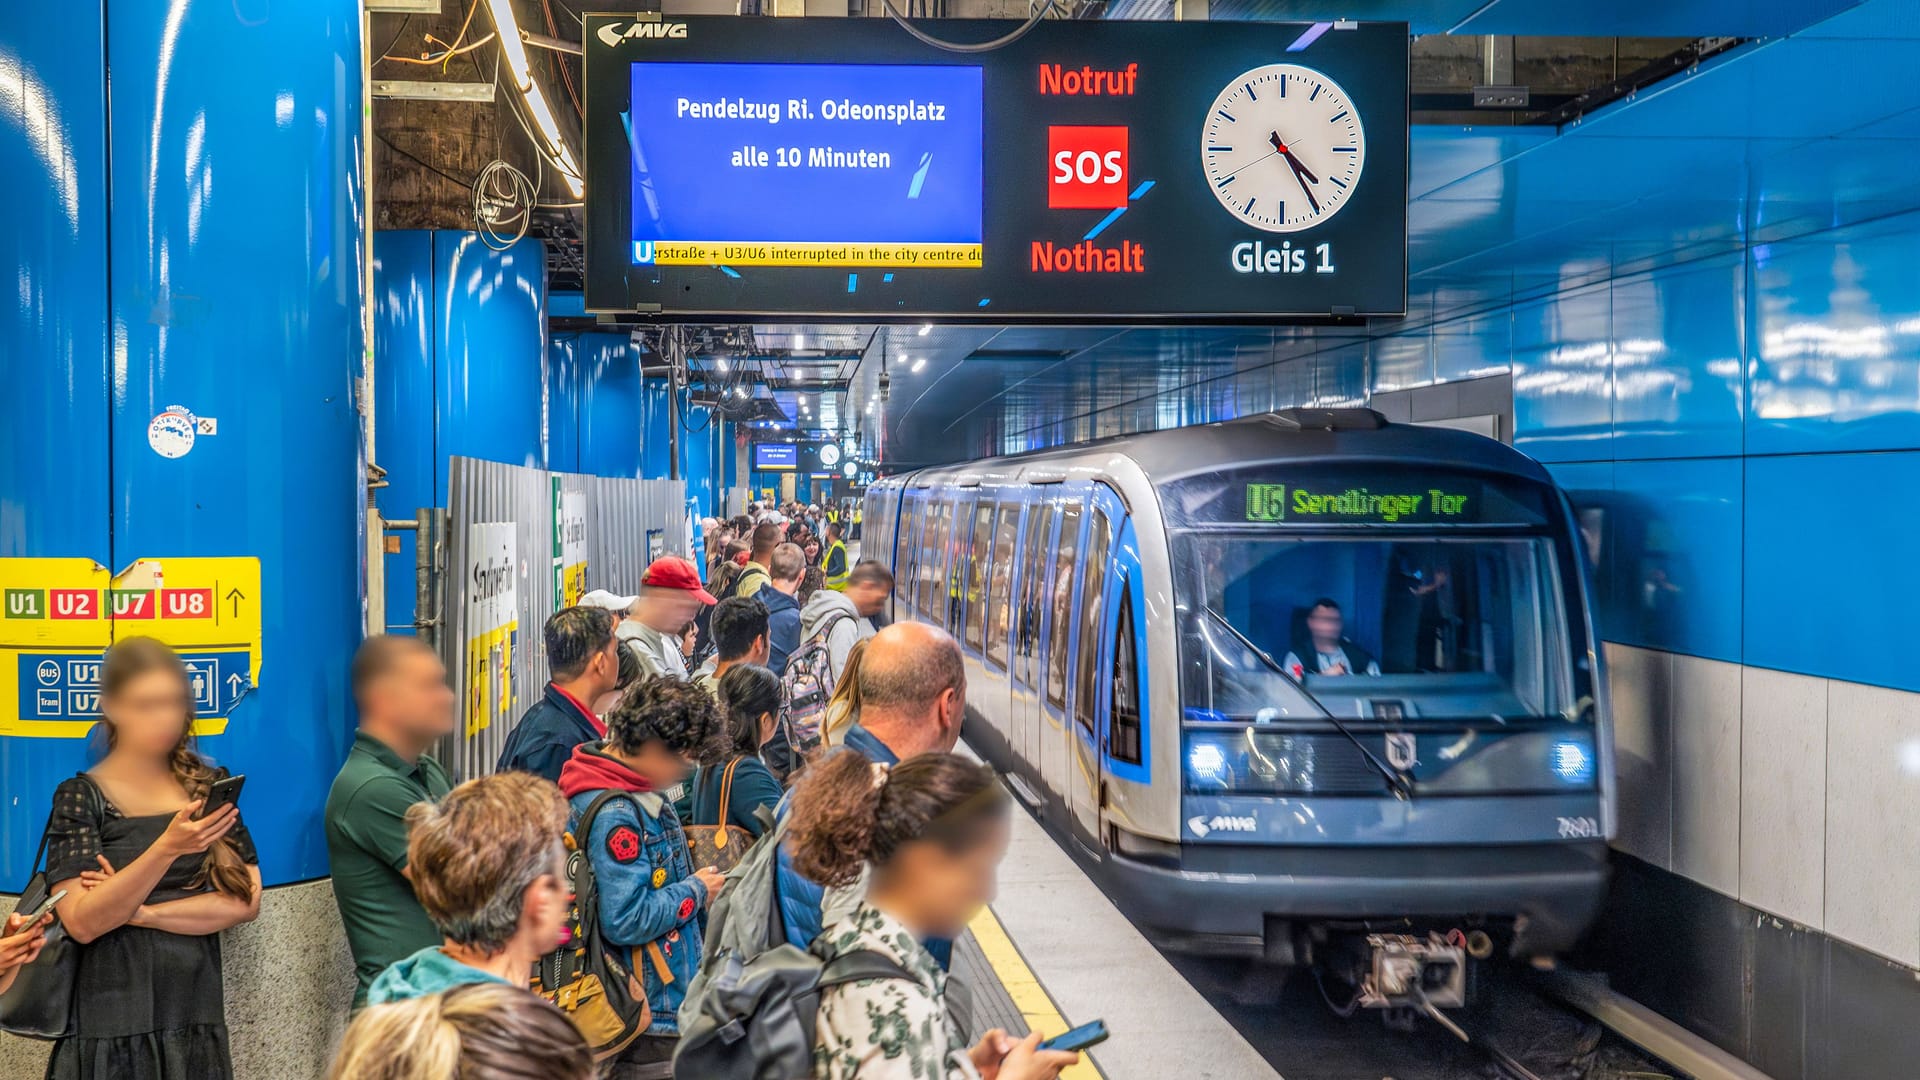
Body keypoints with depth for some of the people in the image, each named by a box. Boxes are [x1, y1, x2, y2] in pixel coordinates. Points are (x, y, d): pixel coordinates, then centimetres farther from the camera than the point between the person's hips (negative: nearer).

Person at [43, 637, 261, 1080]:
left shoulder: (209, 786, 5)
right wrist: (168, 848, -25)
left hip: (198, 1022, 3)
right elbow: (82, 923, -14)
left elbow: (246, 901, -2)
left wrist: (141, 913, -12)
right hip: (114, 1027, -3)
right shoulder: (80, 797, -4)